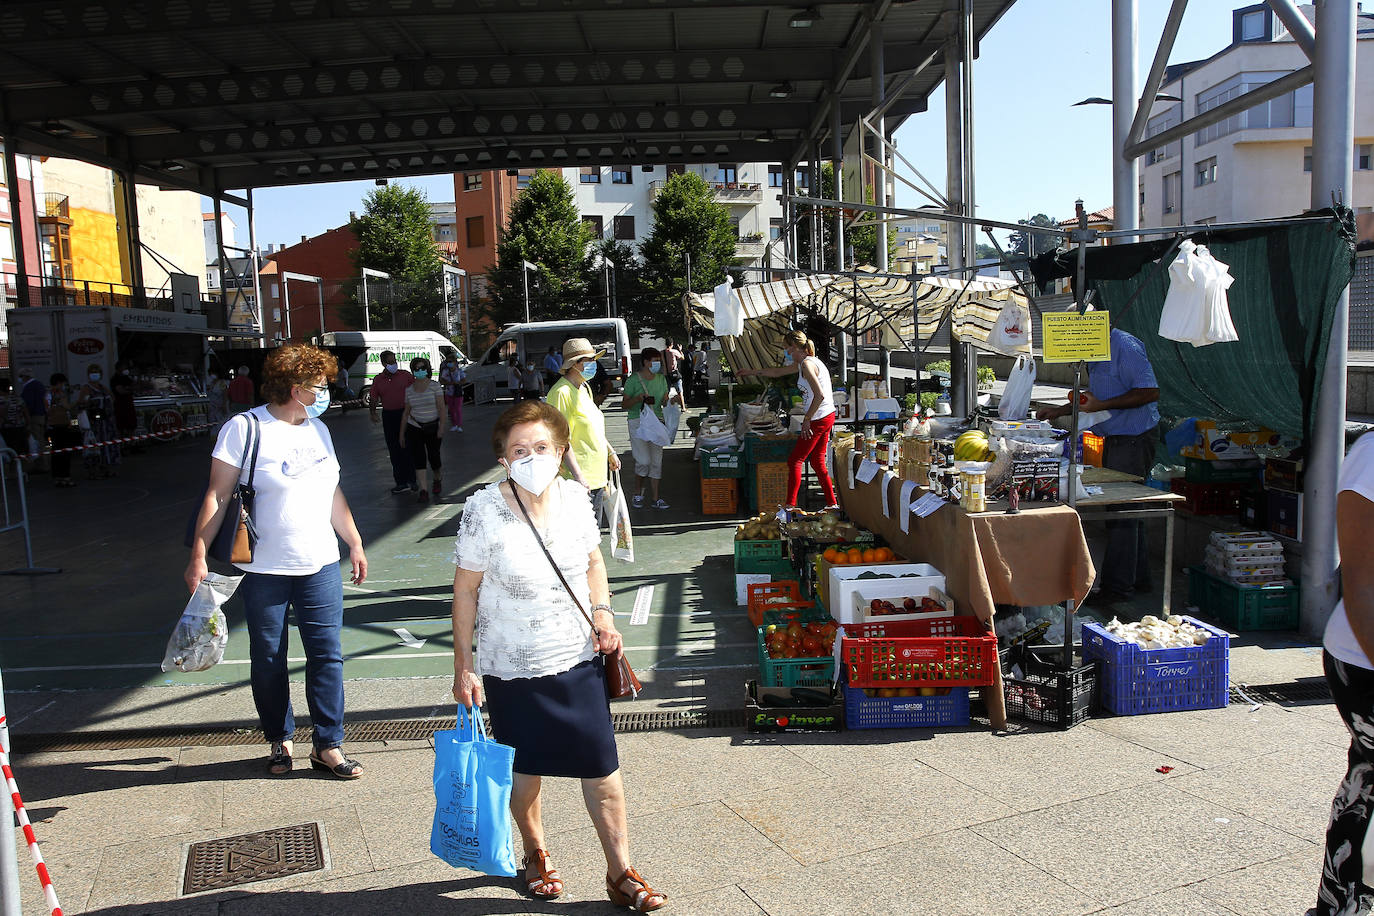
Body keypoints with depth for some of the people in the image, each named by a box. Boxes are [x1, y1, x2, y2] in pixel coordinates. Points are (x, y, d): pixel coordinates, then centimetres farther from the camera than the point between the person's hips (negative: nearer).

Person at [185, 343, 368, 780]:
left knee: (327, 655, 3)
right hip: (263, 568, -4)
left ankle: (328, 745, 13)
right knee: (268, 660, 9)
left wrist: (355, 544, 20)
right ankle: (279, 740, 27)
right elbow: (217, 497, -10)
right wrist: (198, 555, -16)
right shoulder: (245, 428, -8)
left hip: (320, 565, 5)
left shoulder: (318, 429, 10)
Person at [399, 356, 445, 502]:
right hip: (414, 428, 2)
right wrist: (402, 433, 11)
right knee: (417, 458, -8)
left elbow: (441, 408, -8)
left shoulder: (435, 386, -4)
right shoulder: (409, 389, 6)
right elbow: (406, 412, 11)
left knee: (434, 456, 2)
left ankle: (438, 480, 34)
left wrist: (441, 426, -17)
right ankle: (423, 490, -8)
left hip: (433, 427, -2)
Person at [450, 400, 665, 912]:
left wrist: (602, 614, -4)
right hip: (511, 668, -2)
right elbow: (465, 591, -7)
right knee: (525, 771, 15)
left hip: (579, 659, 2)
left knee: (603, 769, 3)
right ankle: (535, 855, 43)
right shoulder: (484, 511, -15)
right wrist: (464, 666, -7)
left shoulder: (575, 498, -4)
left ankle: (621, 875, 21)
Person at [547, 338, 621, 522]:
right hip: (579, 482, -10)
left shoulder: (584, 388, 14)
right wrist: (578, 476, -25)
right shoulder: (561, 392, -17)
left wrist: (610, 452, 28)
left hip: (596, 477, 10)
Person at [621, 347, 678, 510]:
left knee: (656, 461, 4)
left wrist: (671, 399, -6)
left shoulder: (661, 379, 10)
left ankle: (655, 498, 12)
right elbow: (624, 404, -4)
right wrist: (639, 398, -20)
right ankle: (638, 493, 12)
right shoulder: (634, 380, -6)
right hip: (638, 422, -5)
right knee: (644, 461, -12)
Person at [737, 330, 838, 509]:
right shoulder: (802, 363, 15)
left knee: (795, 461, -4)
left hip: (818, 419, -10)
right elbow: (778, 372, 30)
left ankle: (790, 506, -4)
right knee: (817, 462, 15)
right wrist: (751, 372, 34)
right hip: (828, 416, 10)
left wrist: (807, 418, -19)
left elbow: (820, 395, -26)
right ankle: (831, 503, 17)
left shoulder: (807, 364, -16)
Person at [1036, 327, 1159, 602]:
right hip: (1115, 438, 10)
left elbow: (1150, 392, -23)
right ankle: (1138, 578, 26)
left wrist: (1102, 405, -23)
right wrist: (1058, 411, 20)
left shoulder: (1125, 347, -17)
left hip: (1135, 439, -10)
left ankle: (1117, 587, -1)